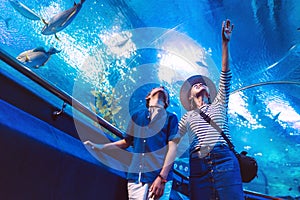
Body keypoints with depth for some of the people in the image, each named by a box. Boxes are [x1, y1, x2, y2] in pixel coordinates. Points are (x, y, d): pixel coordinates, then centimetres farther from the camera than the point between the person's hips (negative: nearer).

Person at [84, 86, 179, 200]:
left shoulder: (170, 118, 7)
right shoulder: (137, 116, 15)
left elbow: (172, 147, -3)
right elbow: (127, 142, 22)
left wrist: (162, 178, -14)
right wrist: (100, 147, 14)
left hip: (159, 177, -2)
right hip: (135, 177, 2)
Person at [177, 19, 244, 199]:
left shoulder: (218, 105, 22)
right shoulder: (188, 117, 25)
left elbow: (225, 75, 13)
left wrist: (225, 43, 6)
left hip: (224, 159, -1)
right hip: (198, 165, 1)